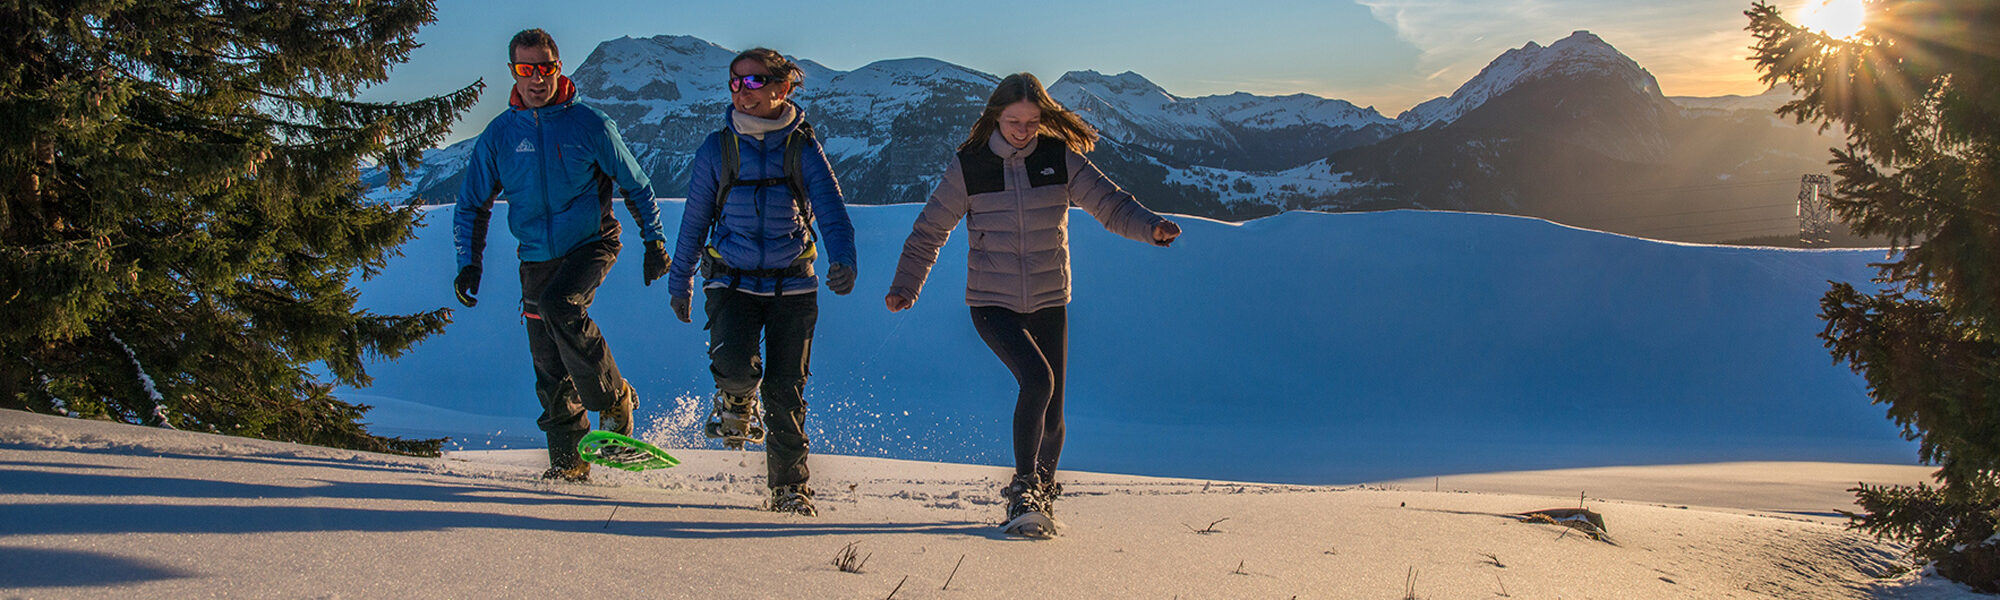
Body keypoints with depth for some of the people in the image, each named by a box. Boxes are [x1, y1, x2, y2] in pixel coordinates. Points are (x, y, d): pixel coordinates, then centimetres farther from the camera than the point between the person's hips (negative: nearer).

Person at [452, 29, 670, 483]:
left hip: (592, 244, -4)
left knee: (559, 306, -32)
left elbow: (636, 186, 4)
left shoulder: (589, 125, -7)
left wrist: (654, 240, 3)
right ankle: (569, 460, 12)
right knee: (549, 365, 1)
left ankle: (614, 401, -16)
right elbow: (473, 206, 10)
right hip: (537, 256, 4)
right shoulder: (499, 135, 1)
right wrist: (469, 262, -1)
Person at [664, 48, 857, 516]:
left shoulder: (802, 149, -1)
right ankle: (736, 402, 14)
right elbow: (694, 221, 12)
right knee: (733, 362, -24)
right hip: (732, 280, 0)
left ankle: (789, 487, 17)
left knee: (785, 390, -1)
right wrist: (680, 282, 17)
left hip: (792, 284, 0)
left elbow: (831, 210, -12)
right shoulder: (716, 150, 2)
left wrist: (843, 260, -31)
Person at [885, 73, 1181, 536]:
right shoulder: (968, 166, -5)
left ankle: (1042, 497, 29)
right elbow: (931, 229, 5)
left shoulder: (1061, 158, -3)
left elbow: (1109, 204, -7)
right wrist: (905, 286, 1)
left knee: (1052, 412, 4)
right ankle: (1022, 487, -9)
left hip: (1048, 303, 2)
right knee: (1037, 379, -26)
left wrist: (1151, 227, -26)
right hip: (991, 302, -2)